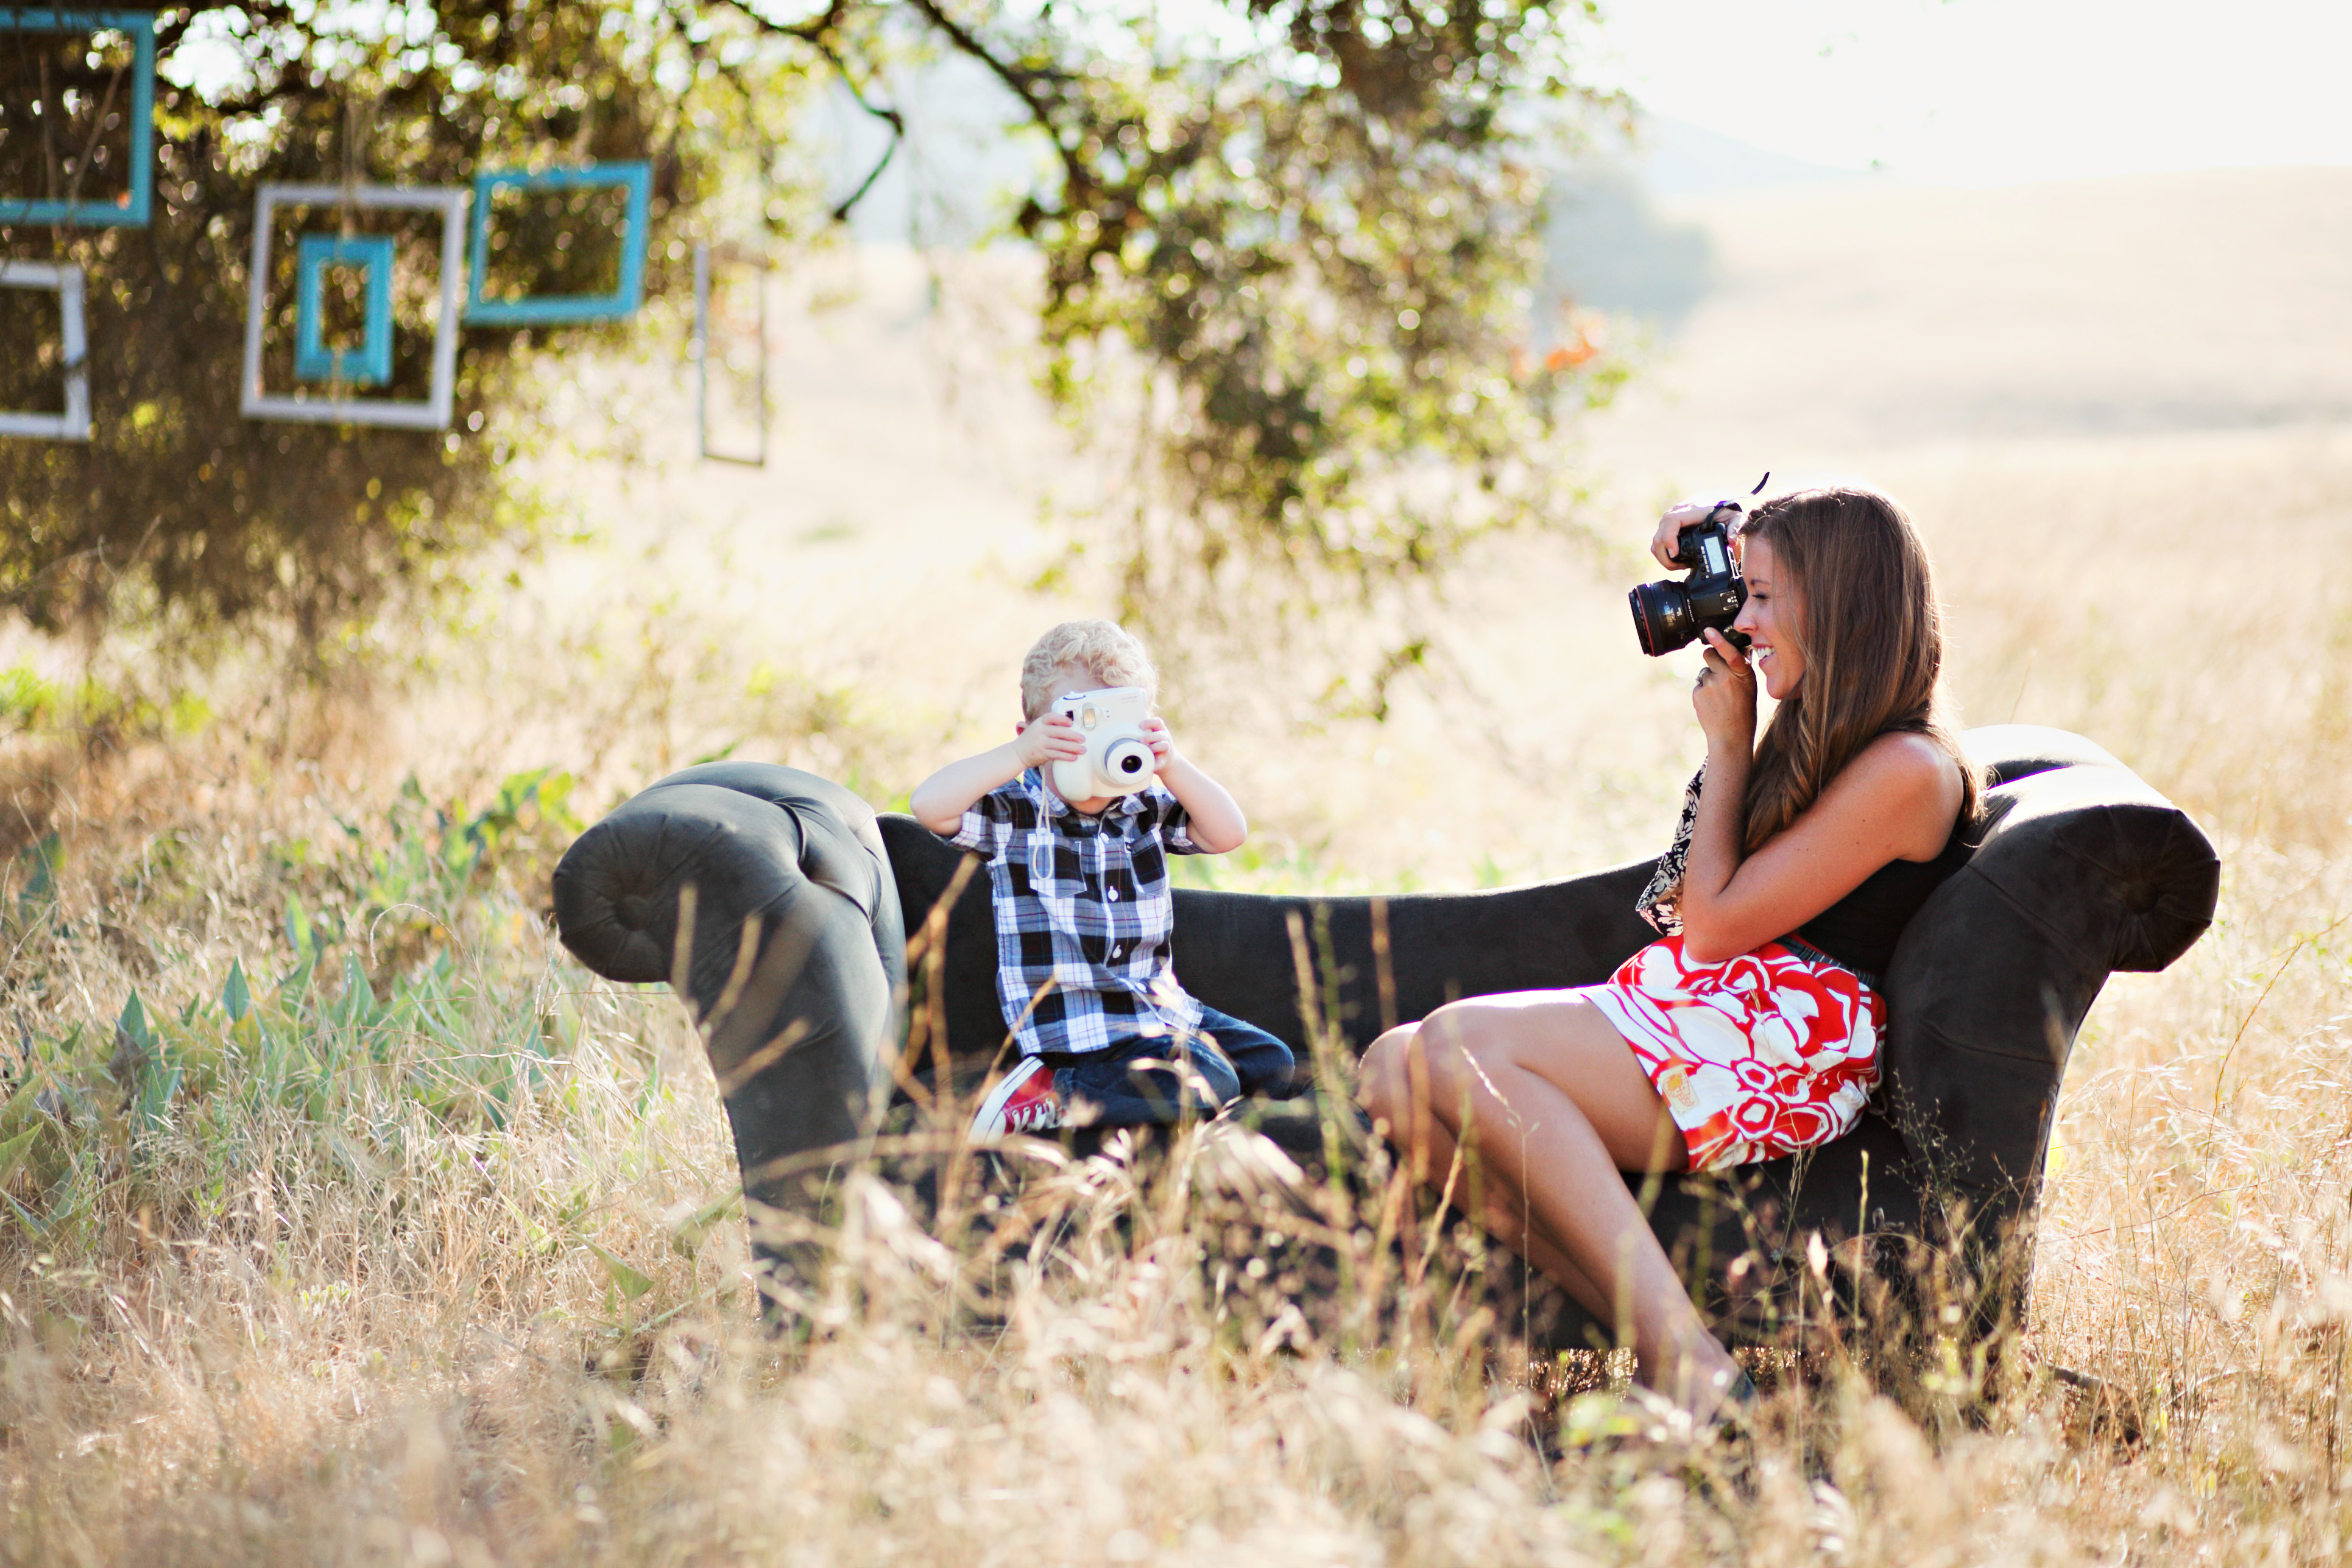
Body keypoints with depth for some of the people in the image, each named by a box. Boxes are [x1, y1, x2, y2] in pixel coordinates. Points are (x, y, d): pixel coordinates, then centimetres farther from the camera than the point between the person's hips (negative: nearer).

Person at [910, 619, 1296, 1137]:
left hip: (1160, 1007, 8)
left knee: (1271, 1064, -1)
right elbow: (929, 805, -22)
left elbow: (1229, 834, -4)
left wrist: (1172, 766, -19)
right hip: (1076, 1027, -8)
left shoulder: (1147, 811, 9)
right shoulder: (1014, 815, -5)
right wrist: (1019, 755, -29)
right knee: (1205, 1085, -24)